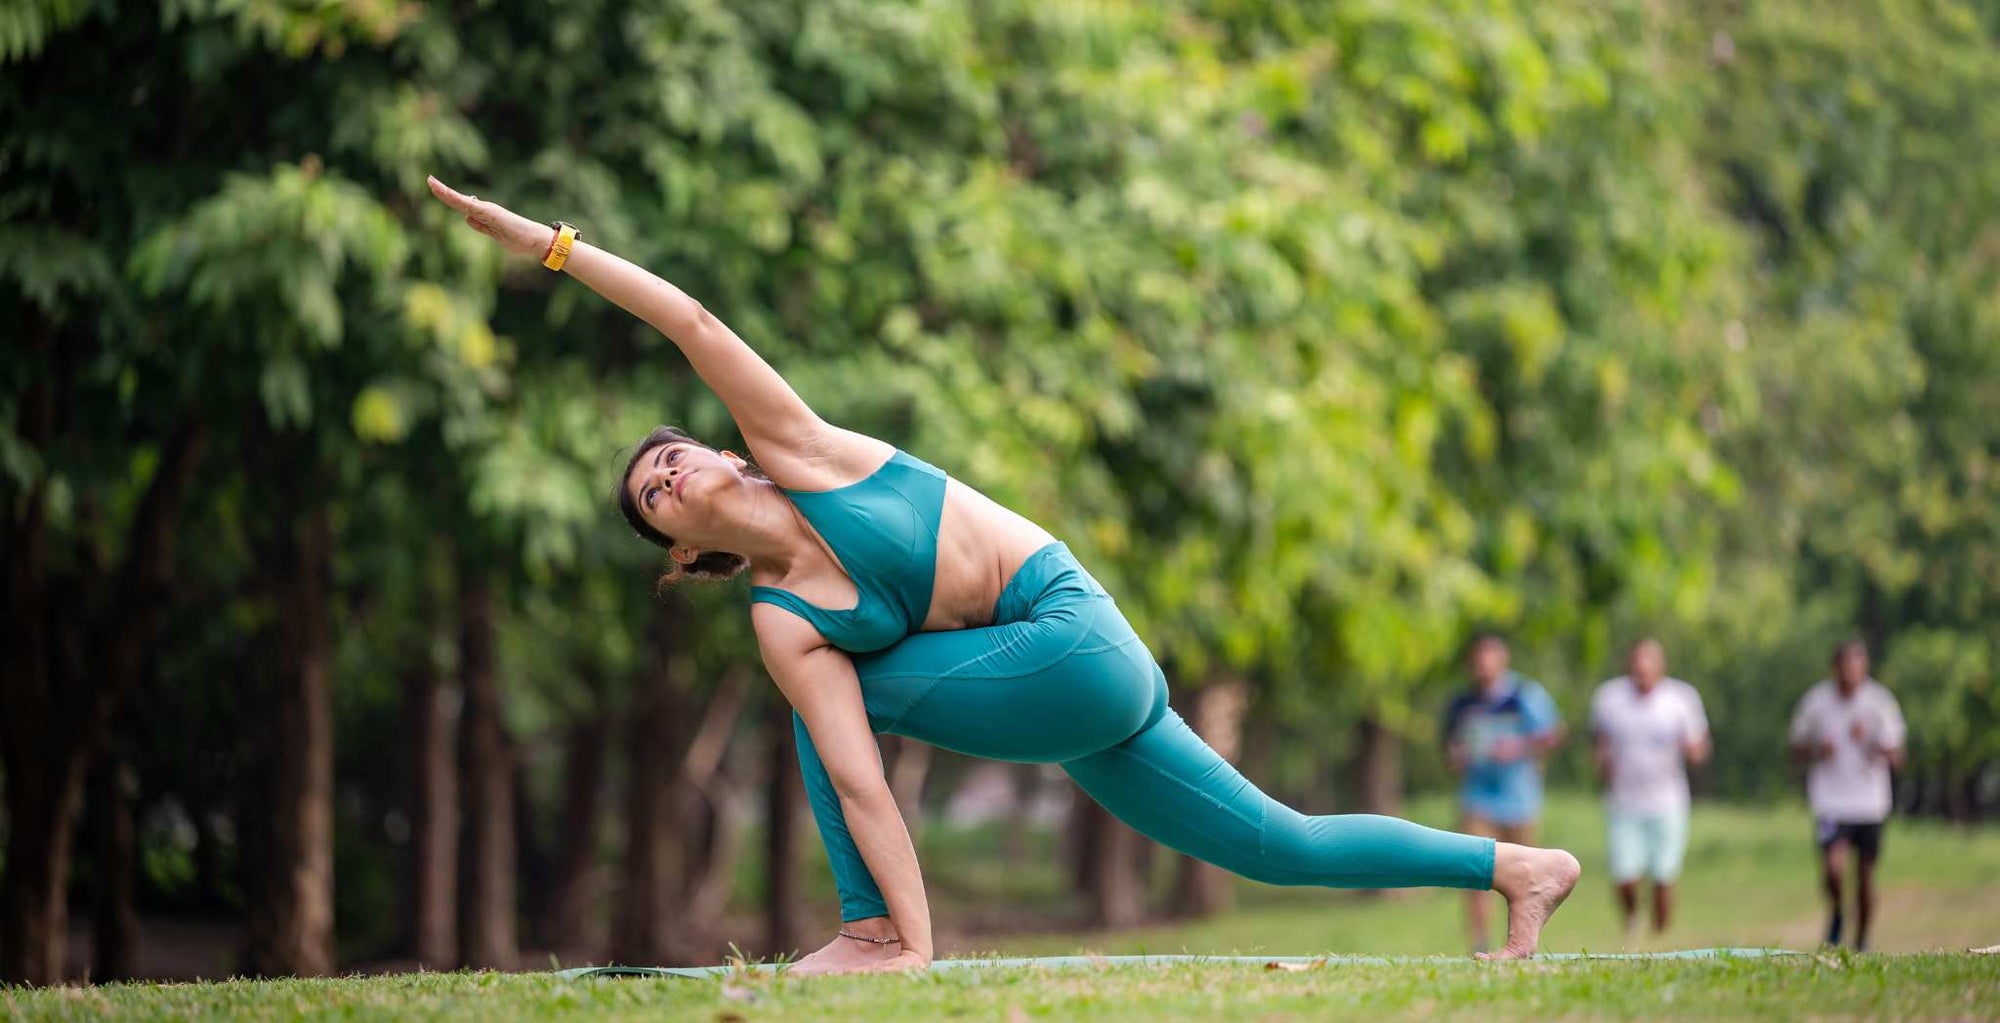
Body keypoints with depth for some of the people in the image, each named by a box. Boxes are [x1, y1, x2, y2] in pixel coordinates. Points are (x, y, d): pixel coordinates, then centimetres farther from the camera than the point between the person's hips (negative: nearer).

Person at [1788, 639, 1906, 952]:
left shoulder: (1878, 701, -3)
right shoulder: (1817, 700, -3)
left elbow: (1895, 758, -4)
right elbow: (1797, 746, 9)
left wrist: (1870, 741, -22)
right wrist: (1817, 750, -13)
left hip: (1869, 805, 1)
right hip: (1831, 801, -1)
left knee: (1865, 875, 6)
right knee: (1833, 867, -20)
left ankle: (1861, 943, 23)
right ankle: (1836, 914, 11)